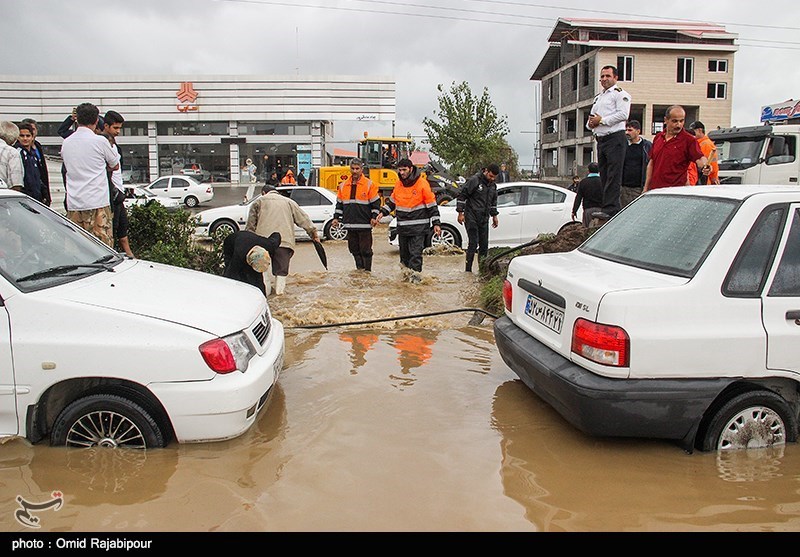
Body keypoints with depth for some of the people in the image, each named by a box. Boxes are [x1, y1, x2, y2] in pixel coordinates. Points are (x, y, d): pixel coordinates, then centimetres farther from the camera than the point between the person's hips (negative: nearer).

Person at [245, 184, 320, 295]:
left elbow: (250, 224, 12)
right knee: (281, 267, 10)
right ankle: (280, 289, 9)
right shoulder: (289, 202, 21)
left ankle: (265, 289, 9)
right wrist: (313, 232, 14)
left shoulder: (259, 201, 17)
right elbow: (303, 219, 15)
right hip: (285, 239, 1)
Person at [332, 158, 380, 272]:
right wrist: (336, 217, 13)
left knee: (365, 249, 0)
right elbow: (339, 203, 19)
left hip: (364, 224, -5)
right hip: (350, 224, 5)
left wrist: (374, 217, -10)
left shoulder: (369, 184, -3)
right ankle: (359, 269, 20)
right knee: (354, 249, 10)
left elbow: (376, 203, -2)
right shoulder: (343, 185, 11)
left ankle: (367, 270, 9)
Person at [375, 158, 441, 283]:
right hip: (402, 226, 6)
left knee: (415, 252, -9)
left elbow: (432, 205, -6)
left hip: (418, 226, -6)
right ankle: (405, 273, 25)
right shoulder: (398, 184, 8)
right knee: (404, 252, 12)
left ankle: (415, 275, -8)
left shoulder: (422, 184, -9)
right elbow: (392, 201, 23)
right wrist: (382, 212, 11)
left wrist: (436, 224, -8)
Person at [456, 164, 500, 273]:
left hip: (484, 219, 7)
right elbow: (461, 195, -9)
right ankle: (468, 269, -5)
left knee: (484, 244, 6)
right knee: (473, 243, -10)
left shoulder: (493, 185, 12)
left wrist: (494, 216, 24)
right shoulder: (474, 181, -10)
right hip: (472, 218, -7)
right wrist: (460, 213, -11)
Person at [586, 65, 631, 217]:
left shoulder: (620, 93, 0)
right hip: (600, 139, 8)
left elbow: (623, 114, -14)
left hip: (615, 138, -8)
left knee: (613, 176, -12)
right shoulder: (598, 97, 26)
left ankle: (611, 209, -17)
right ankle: (606, 207, 11)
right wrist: (591, 122, 4)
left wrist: (601, 120, -12)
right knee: (604, 176, 7)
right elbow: (591, 117, 28)